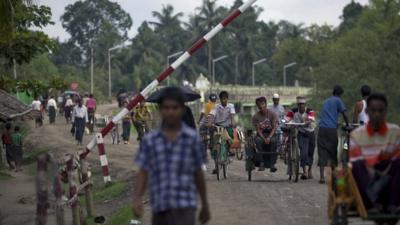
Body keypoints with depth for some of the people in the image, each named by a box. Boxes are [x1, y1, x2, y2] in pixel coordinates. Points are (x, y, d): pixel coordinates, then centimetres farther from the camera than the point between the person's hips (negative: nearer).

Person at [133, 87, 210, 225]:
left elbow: (198, 173, 9)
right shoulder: (150, 140, 4)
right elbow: (143, 172, 1)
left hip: (184, 207, -2)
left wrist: (205, 205, 15)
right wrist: (137, 199, -14)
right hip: (159, 208, 3)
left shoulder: (192, 138, 2)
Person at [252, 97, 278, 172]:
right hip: (261, 135, 1)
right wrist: (264, 138, -24)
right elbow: (258, 130, -6)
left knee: (273, 141, -35)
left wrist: (269, 137, -25)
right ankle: (262, 162, -28)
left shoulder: (272, 114, -1)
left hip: (271, 134, -1)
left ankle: (272, 164, -30)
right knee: (258, 141, -34)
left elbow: (274, 127, -8)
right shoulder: (256, 117, 1)